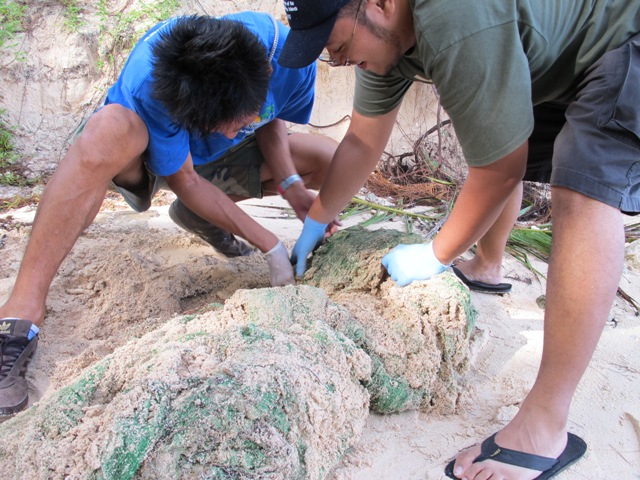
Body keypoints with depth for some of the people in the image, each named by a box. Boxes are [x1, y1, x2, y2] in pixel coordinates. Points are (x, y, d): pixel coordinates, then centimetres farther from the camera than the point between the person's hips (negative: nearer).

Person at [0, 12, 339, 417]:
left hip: (222, 160, 5)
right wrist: (271, 245, -30)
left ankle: (201, 216, 3)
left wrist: (292, 187, -23)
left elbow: (271, 122, -6)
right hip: (148, 159, -4)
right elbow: (184, 180, -29)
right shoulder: (147, 82, -38)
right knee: (111, 128, -42)